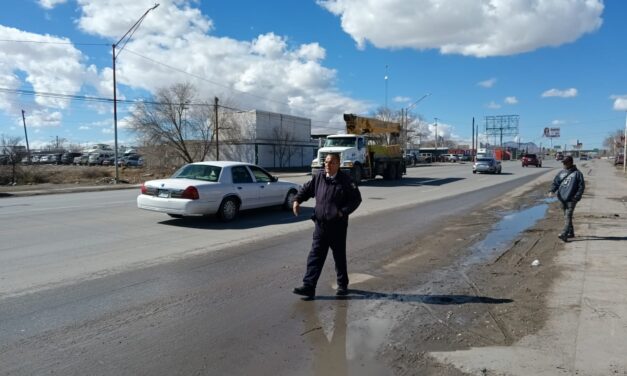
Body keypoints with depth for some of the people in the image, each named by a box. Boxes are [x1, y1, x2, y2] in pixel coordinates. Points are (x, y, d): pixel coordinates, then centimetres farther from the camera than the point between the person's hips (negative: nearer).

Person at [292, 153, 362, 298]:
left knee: (339, 257, 10)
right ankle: (308, 286, 1)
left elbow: (356, 199, -7)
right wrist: (297, 200, 1)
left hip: (338, 226, -3)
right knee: (315, 256, 0)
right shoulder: (318, 177, 5)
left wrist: (343, 212, -17)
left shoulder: (345, 181, -7)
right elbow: (307, 189, 17)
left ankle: (342, 285, 27)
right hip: (320, 225, 3)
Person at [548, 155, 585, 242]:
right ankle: (571, 233, 27)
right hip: (562, 198, 6)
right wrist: (552, 190, -9)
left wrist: (576, 197, -14)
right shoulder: (561, 173, 14)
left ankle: (564, 234, -24)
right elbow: (555, 183, 11)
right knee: (566, 216, 14)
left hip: (571, 199, -6)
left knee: (568, 216, -14)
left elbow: (581, 186, -3)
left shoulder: (577, 173, -1)